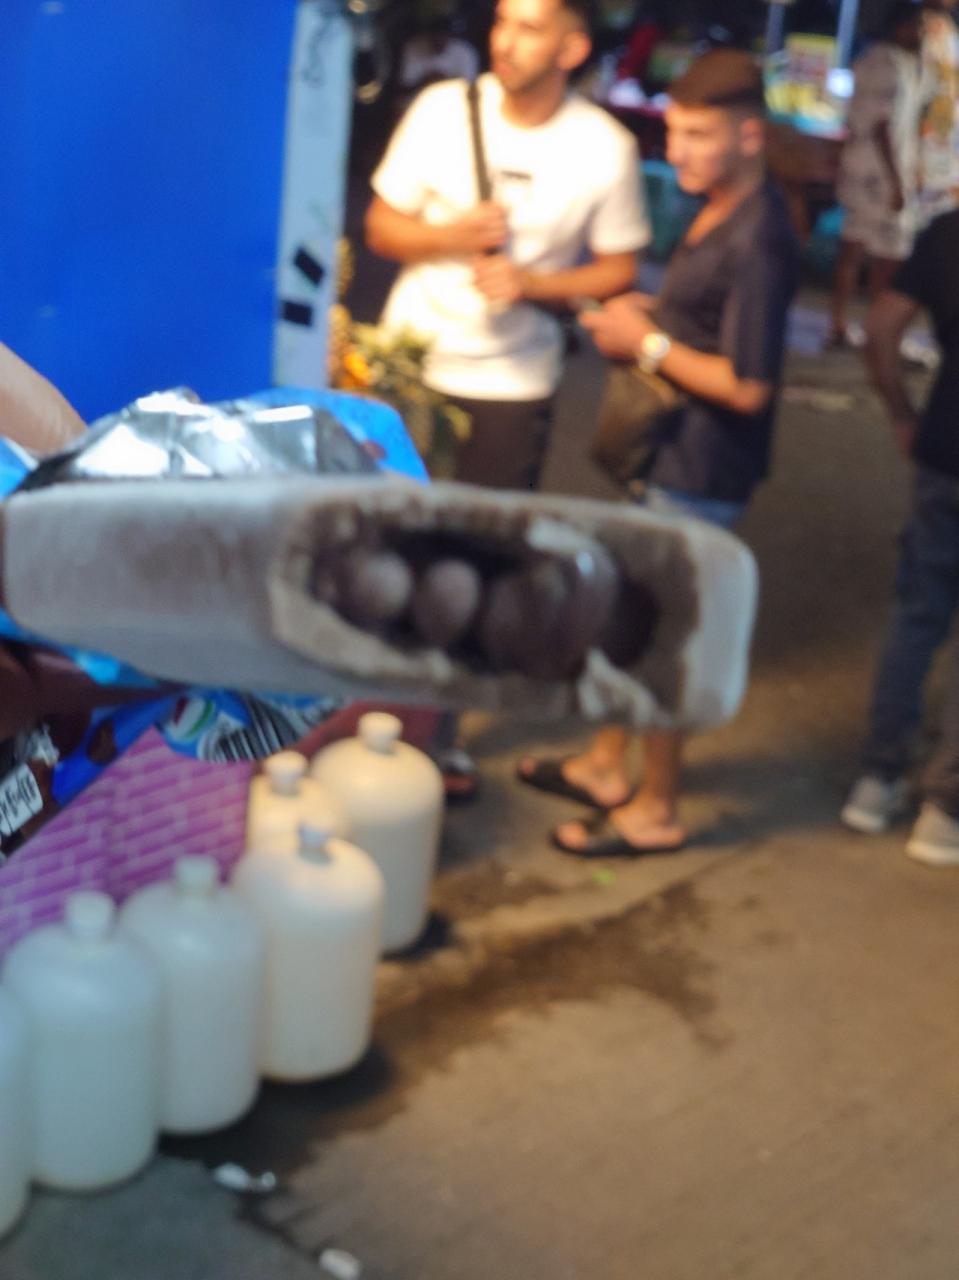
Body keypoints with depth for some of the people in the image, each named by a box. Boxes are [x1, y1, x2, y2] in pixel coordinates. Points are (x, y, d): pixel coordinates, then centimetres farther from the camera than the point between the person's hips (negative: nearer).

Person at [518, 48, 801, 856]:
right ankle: (607, 764, 38)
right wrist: (645, 316, 3)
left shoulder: (757, 242, -24)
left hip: (702, 471, -10)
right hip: (670, 452, 10)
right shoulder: (718, 213, 7)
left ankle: (656, 811, 19)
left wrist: (649, 344, -18)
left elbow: (746, 385, -26)